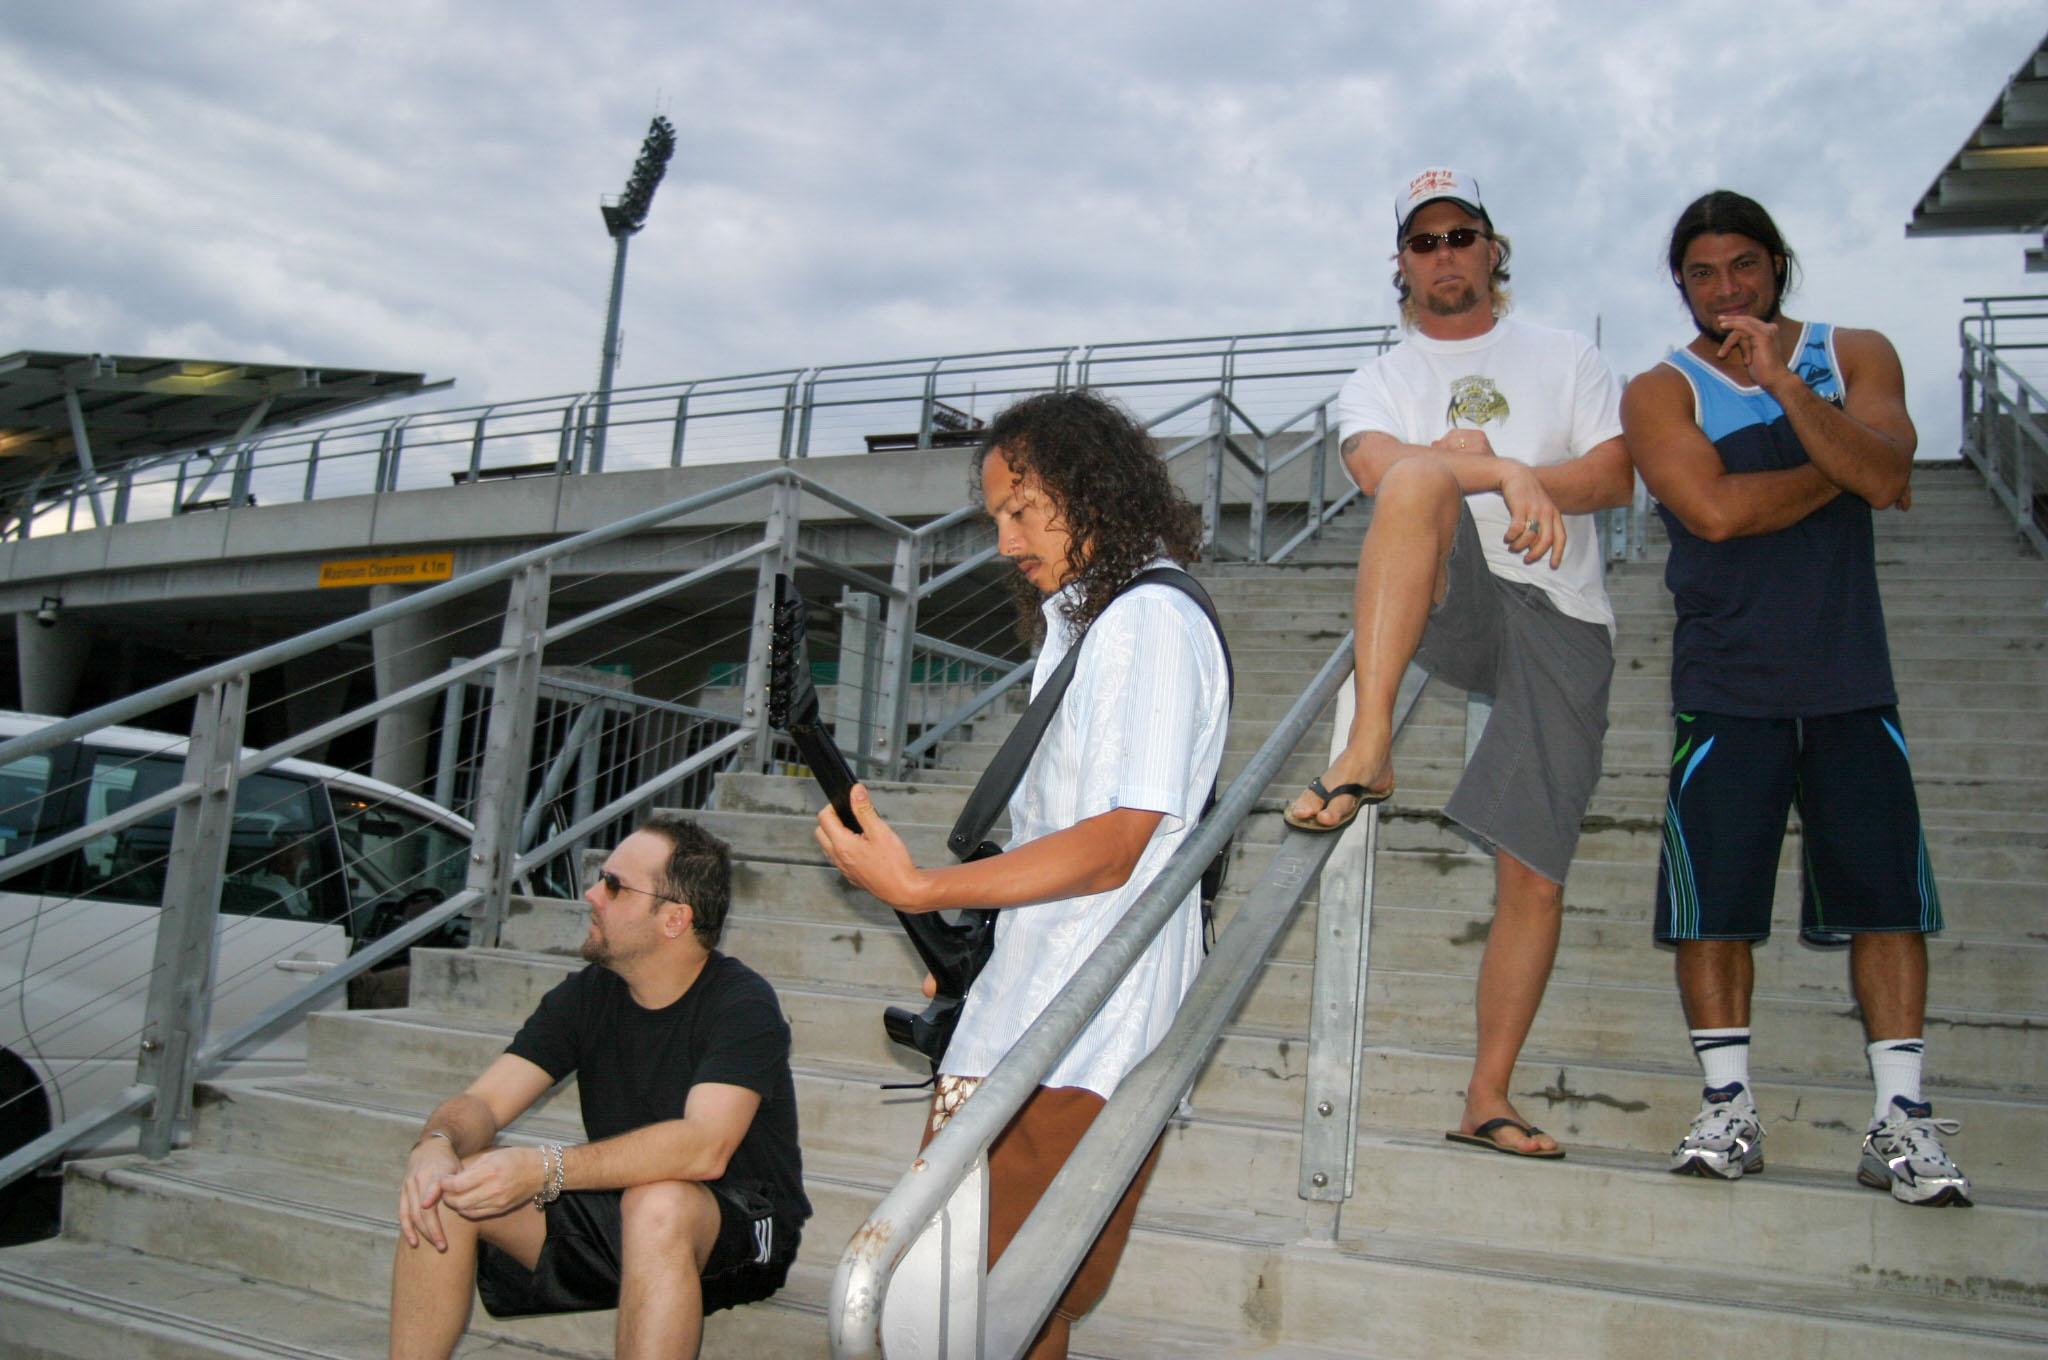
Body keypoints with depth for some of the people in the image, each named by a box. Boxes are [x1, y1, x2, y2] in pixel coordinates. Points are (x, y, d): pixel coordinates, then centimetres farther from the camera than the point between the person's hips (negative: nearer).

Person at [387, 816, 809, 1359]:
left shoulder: (741, 1005, -18)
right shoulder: (587, 994, 1)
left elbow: (706, 1147, -32)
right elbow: (482, 1102, -3)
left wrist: (544, 1167, -40)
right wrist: (434, 1146, -28)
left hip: (736, 1233, -6)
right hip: (614, 1207, 6)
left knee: (658, 1203, -39)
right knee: (441, 1189, -13)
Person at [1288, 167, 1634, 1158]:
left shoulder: (1567, 359, 18)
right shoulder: (1378, 381, 13)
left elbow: (1617, 475, 3)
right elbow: (1380, 466, -11)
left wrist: (1537, 488, -17)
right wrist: (1504, 469, -28)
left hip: (1562, 623, 2)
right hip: (1445, 606, -1)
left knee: (1534, 875, -3)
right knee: (1423, 476, -34)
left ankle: (1488, 1098, 10)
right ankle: (1367, 745, -41)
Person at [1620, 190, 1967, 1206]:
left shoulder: (1855, 356, 8)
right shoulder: (1660, 392, 1)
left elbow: (1883, 473, -10)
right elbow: (1714, 509, -15)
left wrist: (1781, 381, -20)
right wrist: (1847, 469, -4)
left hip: (1852, 683, 2)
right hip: (1727, 689, -2)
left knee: (1888, 895, 0)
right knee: (1713, 900, -2)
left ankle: (1900, 1119, 8)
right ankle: (1729, 1109, 9)